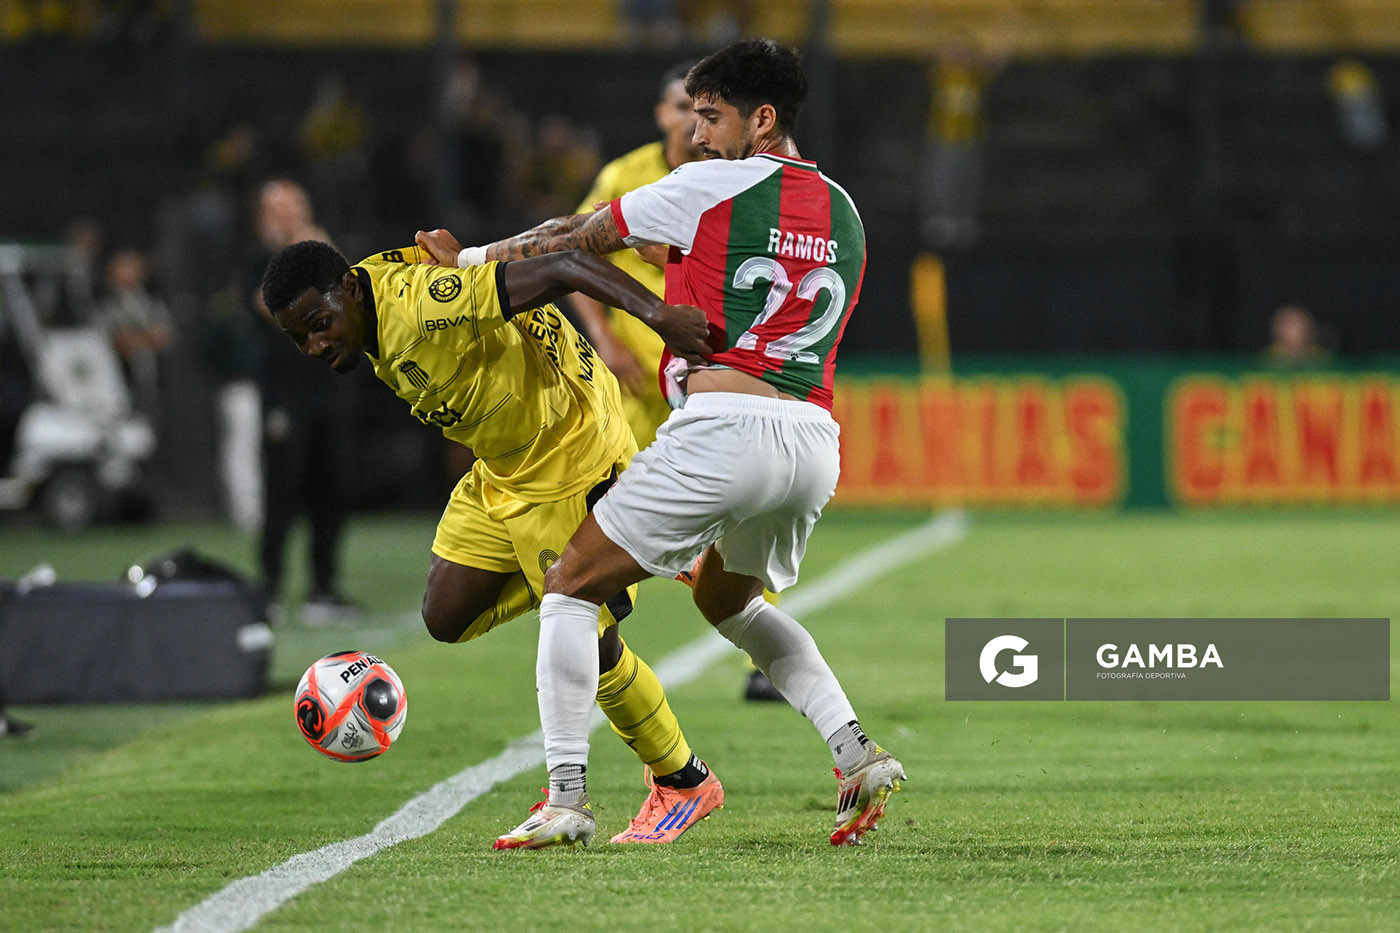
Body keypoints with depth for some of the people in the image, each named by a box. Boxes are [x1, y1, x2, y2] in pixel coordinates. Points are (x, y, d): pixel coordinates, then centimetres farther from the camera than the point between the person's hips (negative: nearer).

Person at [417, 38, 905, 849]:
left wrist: (468, 258, 19)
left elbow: (578, 239, 6)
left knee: (572, 587, 6)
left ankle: (566, 795, -5)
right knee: (731, 600, 31)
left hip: (722, 426, -7)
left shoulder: (711, 188, -1)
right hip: (814, 440, 7)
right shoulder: (843, 214, 18)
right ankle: (857, 748, 14)